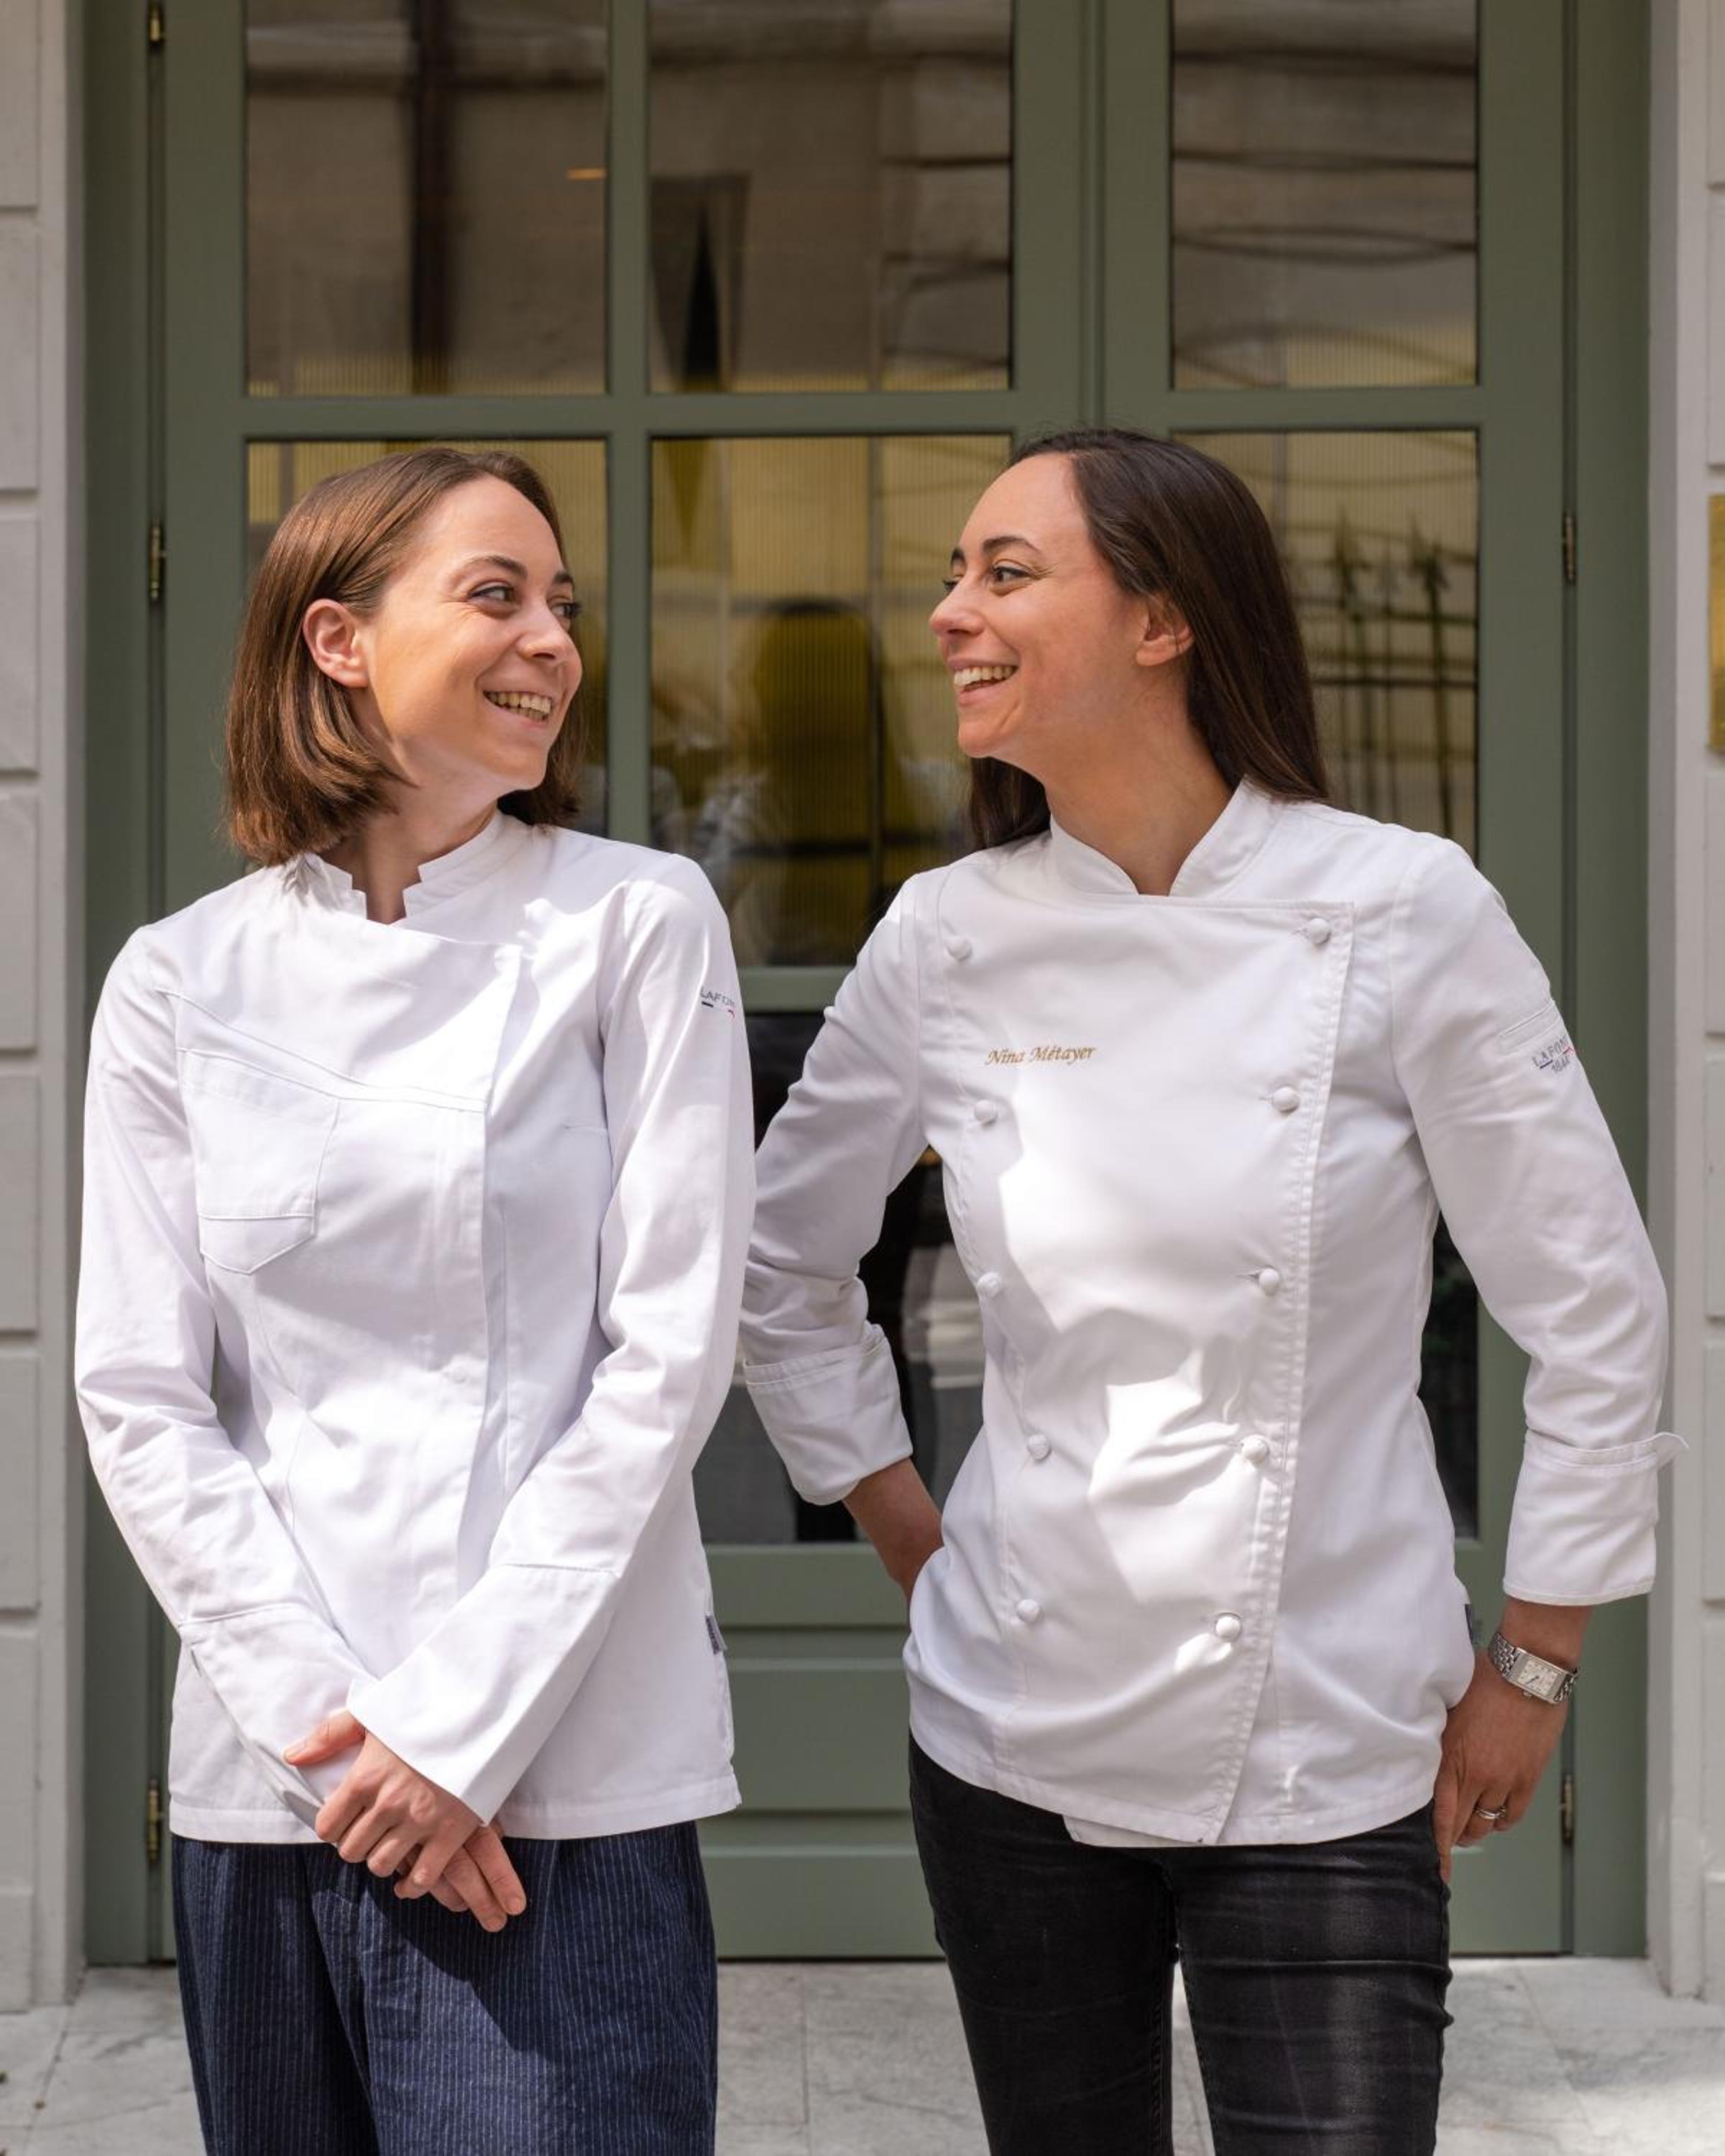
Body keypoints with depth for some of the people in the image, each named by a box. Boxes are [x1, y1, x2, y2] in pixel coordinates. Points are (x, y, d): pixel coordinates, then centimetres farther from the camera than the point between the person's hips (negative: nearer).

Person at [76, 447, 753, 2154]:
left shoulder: (639, 928, 1)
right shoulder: (180, 982, 6)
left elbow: (668, 1351, -4)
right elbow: (137, 1398, 3)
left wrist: (466, 1723, -9)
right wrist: (315, 1713, -9)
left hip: (561, 1784, -2)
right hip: (262, 1786, 2)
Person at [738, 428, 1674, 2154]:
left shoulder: (1401, 914, -10)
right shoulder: (950, 941, 0)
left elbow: (1592, 1315, -3)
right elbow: (782, 1259, 16)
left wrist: (1532, 1665, 0)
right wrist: (899, 1529, 12)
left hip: (1327, 1766, -3)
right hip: (1016, 1736, 3)